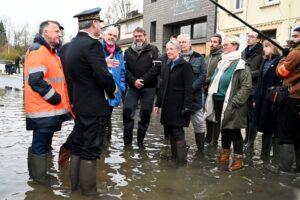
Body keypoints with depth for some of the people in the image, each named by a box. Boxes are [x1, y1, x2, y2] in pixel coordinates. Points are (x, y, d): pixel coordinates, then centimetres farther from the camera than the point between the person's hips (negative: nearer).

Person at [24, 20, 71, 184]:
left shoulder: (50, 51, 18)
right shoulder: (38, 50, -14)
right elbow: (36, 80, -25)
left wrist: (62, 100, 17)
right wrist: (54, 97, -17)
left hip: (50, 109, 10)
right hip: (44, 110, -10)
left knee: (42, 144, 19)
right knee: (40, 146, 1)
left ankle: (39, 175, 32)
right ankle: (39, 178, 14)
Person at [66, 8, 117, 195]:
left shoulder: (73, 44, 9)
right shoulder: (92, 43, -19)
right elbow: (103, 76, -24)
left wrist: (103, 63, 15)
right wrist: (112, 91, -5)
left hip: (79, 103, 9)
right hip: (94, 106, -9)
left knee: (78, 145, 17)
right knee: (91, 150, 2)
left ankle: (75, 183, 31)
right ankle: (88, 189, 15)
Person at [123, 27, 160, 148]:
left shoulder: (153, 50, 3)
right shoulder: (128, 51, 11)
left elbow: (156, 68, -8)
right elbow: (125, 69, 1)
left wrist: (143, 80, -16)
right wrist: (134, 81, -15)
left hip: (148, 88, -1)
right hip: (132, 87, 2)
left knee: (145, 113, 3)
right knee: (127, 111, -6)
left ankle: (140, 140, 19)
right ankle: (127, 140, 9)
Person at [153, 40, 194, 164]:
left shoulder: (185, 66, -7)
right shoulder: (165, 65, 14)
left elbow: (188, 88, -12)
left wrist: (187, 106, -19)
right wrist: (158, 103, 14)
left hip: (178, 105, -7)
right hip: (167, 104, 7)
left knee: (177, 131, -6)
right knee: (170, 130, 12)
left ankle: (181, 160, 3)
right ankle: (174, 155, 25)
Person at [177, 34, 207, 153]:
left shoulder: (199, 58, 6)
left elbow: (203, 76, -3)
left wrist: (190, 88, -15)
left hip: (195, 96, -1)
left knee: (199, 123, 3)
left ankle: (201, 149, 17)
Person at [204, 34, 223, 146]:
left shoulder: (222, 57, -10)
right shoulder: (208, 57, 16)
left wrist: (207, 82, -14)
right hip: (206, 90, 8)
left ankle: (214, 141, 12)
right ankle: (208, 138, 29)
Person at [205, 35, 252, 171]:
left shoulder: (240, 64, -12)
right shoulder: (222, 63, 12)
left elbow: (247, 86, -17)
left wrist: (234, 102, -19)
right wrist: (211, 96, 13)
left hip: (230, 104, -7)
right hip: (218, 102, 7)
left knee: (234, 131, 2)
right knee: (224, 129, 18)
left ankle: (238, 159, 15)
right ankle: (224, 154, 32)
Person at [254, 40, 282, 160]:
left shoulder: (280, 61, -6)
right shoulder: (265, 62, 17)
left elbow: (281, 82, -14)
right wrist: (256, 99, 11)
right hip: (262, 101, 7)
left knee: (276, 130, 2)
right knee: (265, 129, 14)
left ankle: (276, 156, 12)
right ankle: (264, 155, 25)